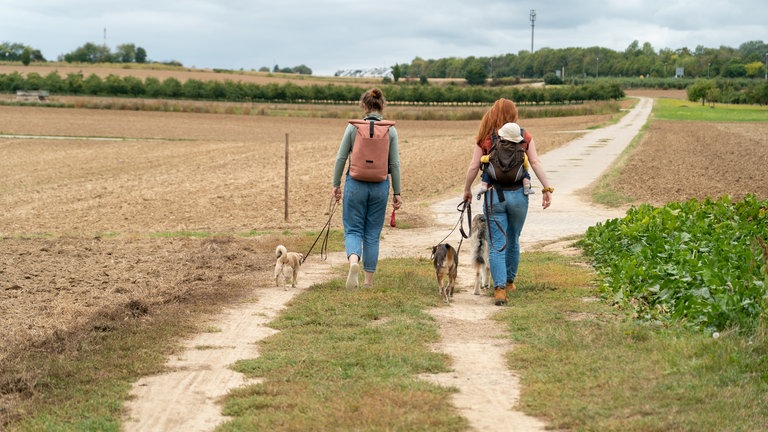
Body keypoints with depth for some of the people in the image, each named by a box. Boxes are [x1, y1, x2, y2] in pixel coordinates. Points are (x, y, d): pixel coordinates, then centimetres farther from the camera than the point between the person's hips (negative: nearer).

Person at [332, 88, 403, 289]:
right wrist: (397, 192, 7)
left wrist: (336, 184, 7)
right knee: (372, 233, 12)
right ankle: (369, 280, 14)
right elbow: (394, 164, -1)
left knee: (353, 229, 7)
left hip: (355, 184, -1)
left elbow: (341, 158, -3)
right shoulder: (390, 130, -3)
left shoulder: (353, 127, -6)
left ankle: (353, 261, -23)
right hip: (380, 187, 1)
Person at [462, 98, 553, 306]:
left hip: (494, 195, -1)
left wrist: (467, 190, 13)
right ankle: (509, 281, 35)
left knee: (497, 245, 0)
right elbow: (536, 163, -3)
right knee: (513, 241, 21)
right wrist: (547, 189, 1)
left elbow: (473, 167, -1)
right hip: (518, 194, 2)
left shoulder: (484, 138, 0)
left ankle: (500, 287, -13)